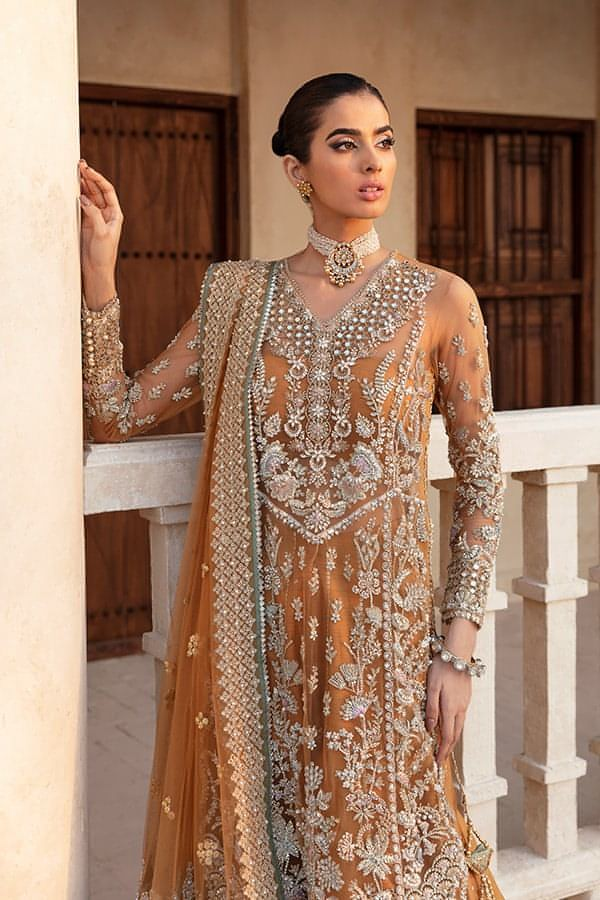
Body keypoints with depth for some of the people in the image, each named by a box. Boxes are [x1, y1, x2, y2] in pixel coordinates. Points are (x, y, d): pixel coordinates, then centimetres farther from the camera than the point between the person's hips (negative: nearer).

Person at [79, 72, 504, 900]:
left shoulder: (439, 300, -1)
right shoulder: (240, 295, 5)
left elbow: (481, 480, 1)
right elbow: (115, 415, 4)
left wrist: (459, 646, -5)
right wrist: (99, 268, -4)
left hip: (382, 623, -1)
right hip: (259, 627, 2)